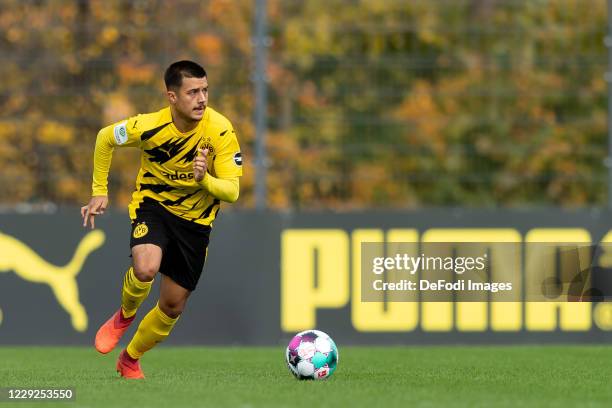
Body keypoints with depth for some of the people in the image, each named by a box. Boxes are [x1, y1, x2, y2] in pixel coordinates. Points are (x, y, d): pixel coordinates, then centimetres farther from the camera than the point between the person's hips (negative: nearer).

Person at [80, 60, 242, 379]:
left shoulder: (221, 131, -23)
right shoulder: (149, 126, -23)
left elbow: (231, 191, -21)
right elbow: (105, 138, -2)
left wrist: (205, 179, -42)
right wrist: (99, 192, 1)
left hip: (196, 218, 2)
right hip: (153, 205, -2)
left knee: (173, 306, 8)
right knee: (146, 269, -33)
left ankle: (130, 360, 34)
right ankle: (125, 316, 2)